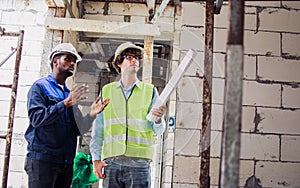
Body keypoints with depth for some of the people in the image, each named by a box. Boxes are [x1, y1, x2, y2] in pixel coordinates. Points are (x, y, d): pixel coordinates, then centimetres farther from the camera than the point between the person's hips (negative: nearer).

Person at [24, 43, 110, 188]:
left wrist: (91, 114, -6)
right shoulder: (40, 86, 1)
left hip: (66, 163, 6)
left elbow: (78, 129, 12)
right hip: (43, 159, -6)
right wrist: (66, 103, -20)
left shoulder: (70, 93, 19)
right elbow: (36, 118, -14)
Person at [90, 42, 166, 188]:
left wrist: (158, 119, -17)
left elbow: (158, 130, 5)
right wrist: (96, 158, 4)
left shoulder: (150, 91, 10)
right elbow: (98, 129, 11)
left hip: (139, 161, -1)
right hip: (111, 161, 1)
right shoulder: (106, 91, 12)